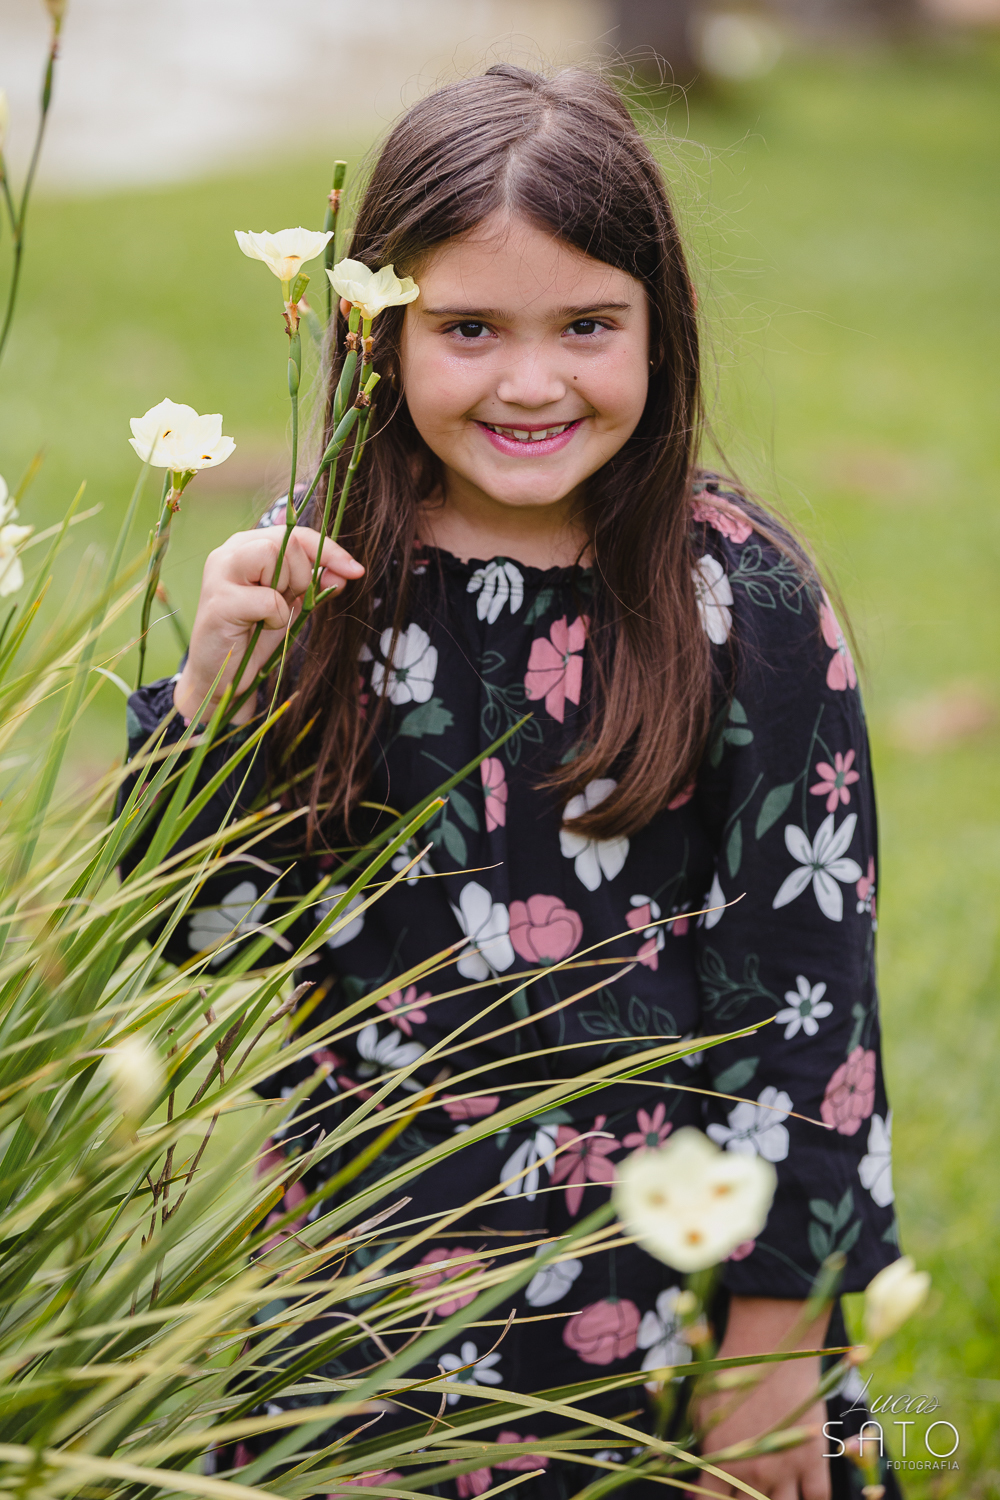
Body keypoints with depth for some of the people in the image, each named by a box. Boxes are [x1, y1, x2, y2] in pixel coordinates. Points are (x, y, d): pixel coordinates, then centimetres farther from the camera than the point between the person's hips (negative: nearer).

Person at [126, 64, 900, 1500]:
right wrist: (210, 680, -18)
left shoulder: (746, 604, -12)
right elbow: (197, 924, -1)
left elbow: (806, 978, -9)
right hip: (361, 1256, 2)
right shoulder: (318, 575, -5)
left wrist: (774, 1340, -7)